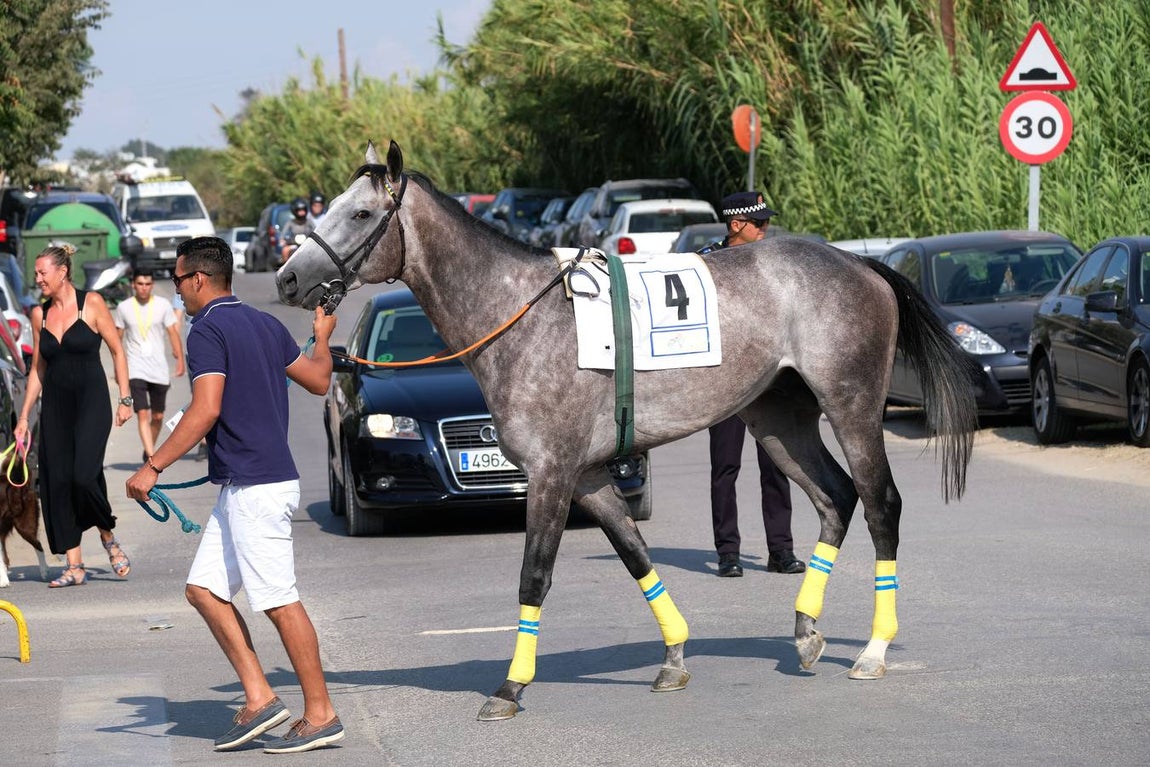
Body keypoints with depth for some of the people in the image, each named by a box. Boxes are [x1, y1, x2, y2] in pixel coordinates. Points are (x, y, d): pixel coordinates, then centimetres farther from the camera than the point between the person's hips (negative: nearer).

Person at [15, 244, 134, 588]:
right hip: (54, 406, 5)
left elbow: (117, 352, 1)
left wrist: (125, 398, -5)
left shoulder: (91, 303, -3)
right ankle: (74, 566, 4)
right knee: (56, 482, -1)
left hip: (91, 403, -5)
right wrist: (24, 417, 11)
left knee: (84, 476, -19)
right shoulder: (40, 313, 9)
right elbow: (37, 369, 14)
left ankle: (108, 537, 10)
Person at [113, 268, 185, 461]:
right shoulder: (124, 308, 2)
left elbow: (173, 334, 4)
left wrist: (180, 360, -4)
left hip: (159, 370, 2)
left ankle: (149, 450, 30)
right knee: (142, 414, -15)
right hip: (136, 370, -2)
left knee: (157, 416, 9)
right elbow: (117, 340, 9)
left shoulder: (163, 305, 2)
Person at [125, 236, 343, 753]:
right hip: (241, 488, 10)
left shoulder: (208, 330, -12)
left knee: (280, 603, -4)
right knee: (203, 588, 11)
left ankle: (321, 715, 1)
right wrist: (322, 338, 43)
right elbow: (318, 380, 23)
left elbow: (205, 410, -22)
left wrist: (153, 467, -19)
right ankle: (259, 699, 9)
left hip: (255, 488, -10)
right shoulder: (265, 325, 14)